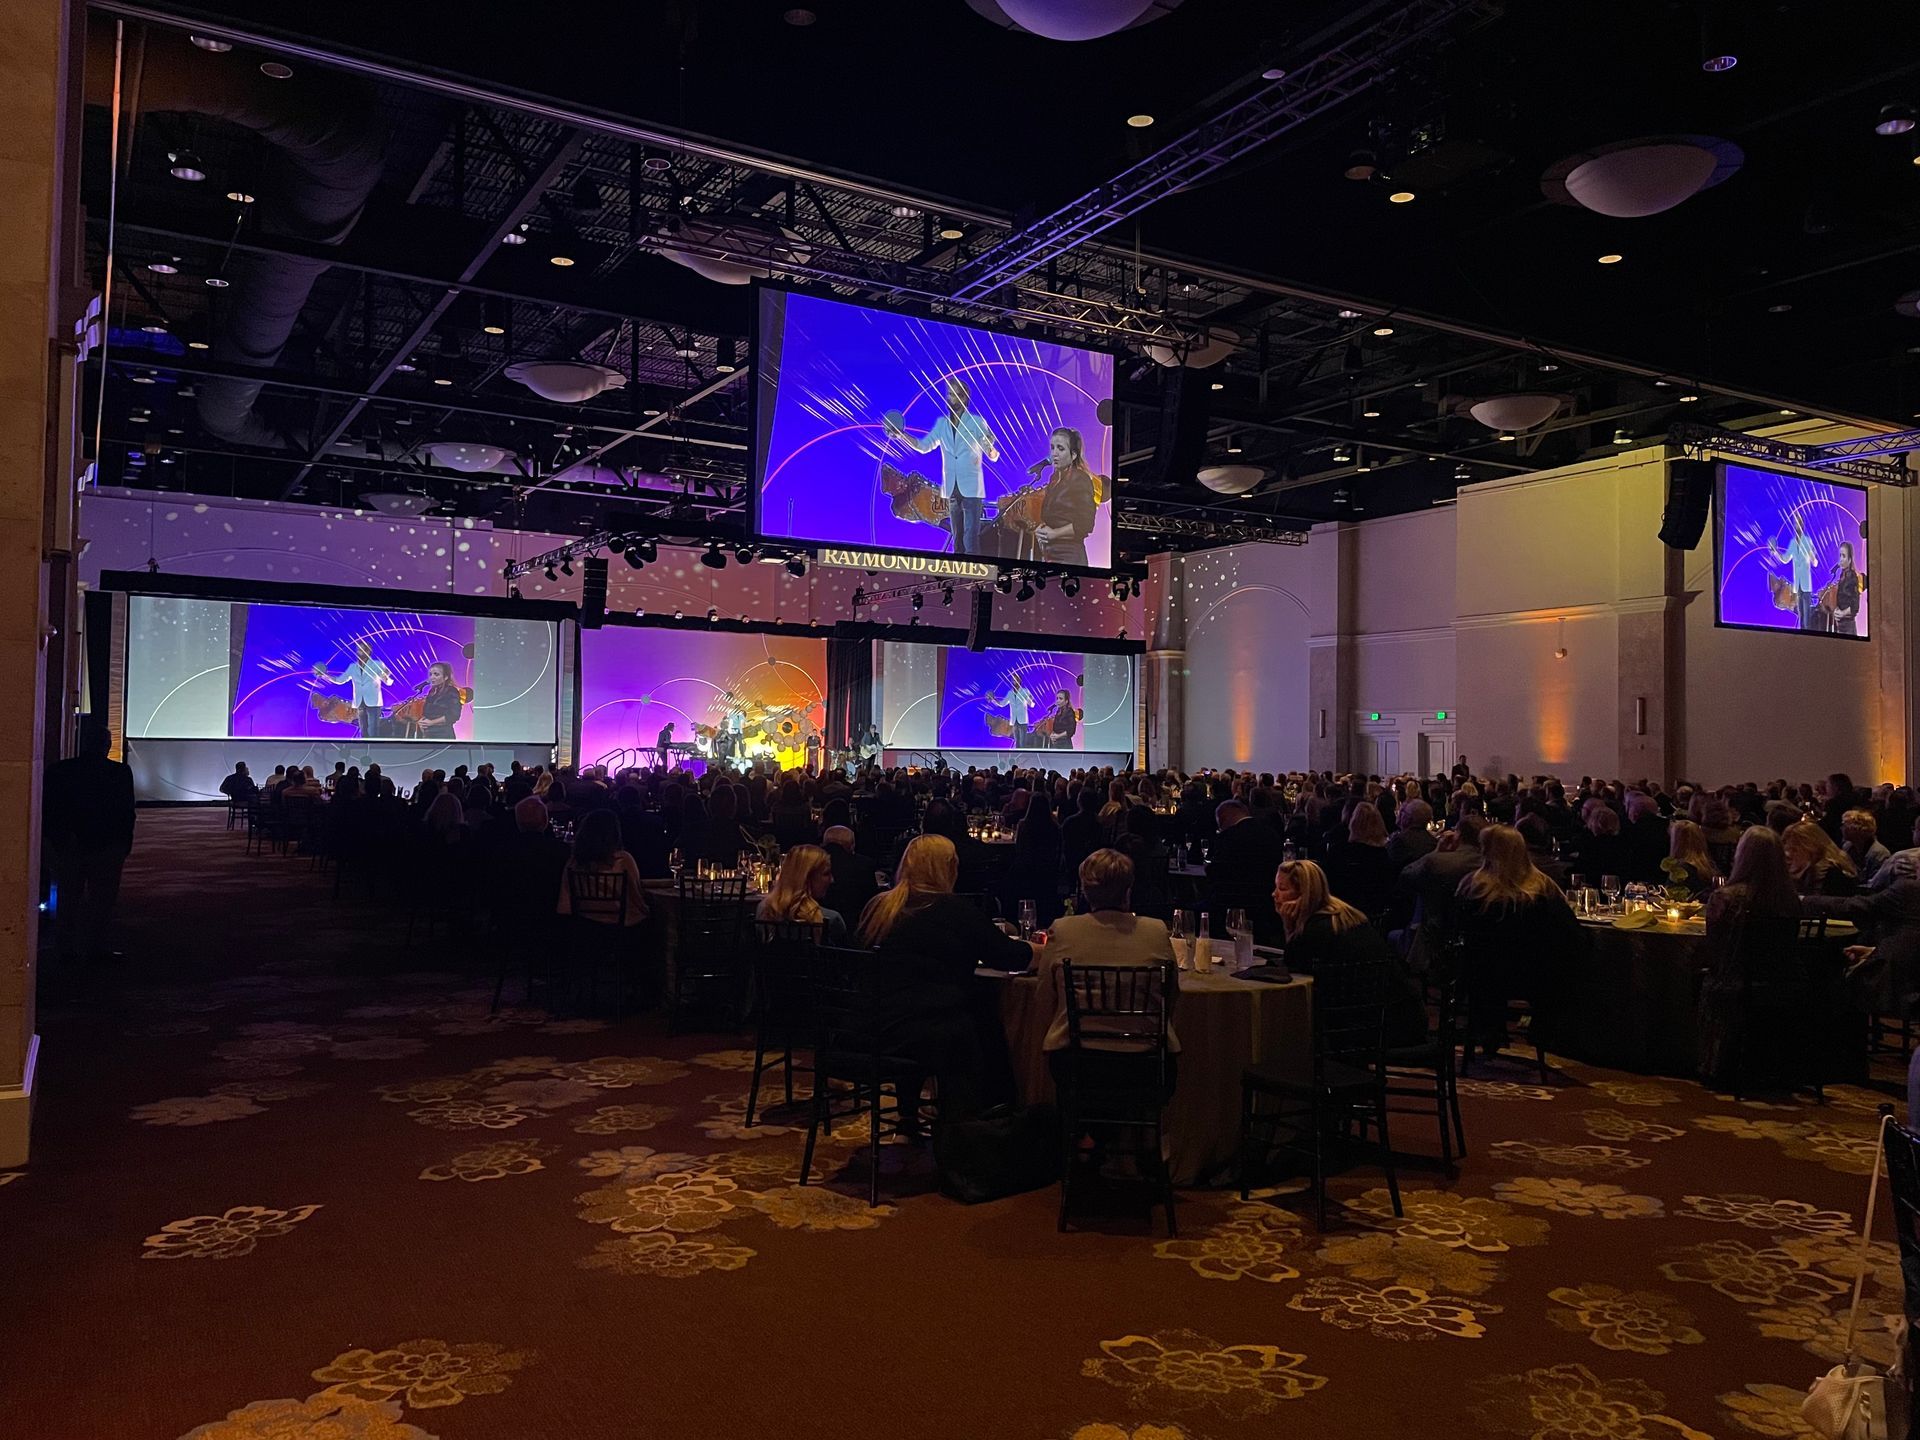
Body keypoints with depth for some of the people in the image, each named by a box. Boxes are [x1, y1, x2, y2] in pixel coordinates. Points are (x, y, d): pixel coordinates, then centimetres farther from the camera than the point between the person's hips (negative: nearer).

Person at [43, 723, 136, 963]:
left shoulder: (58, 770, -2)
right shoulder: (120, 773, -10)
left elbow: (47, 809, 1)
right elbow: (127, 813, -8)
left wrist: (52, 840, 9)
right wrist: (125, 847, 0)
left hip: (66, 845, 3)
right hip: (107, 846, -3)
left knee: (67, 898, 13)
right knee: (101, 899, 4)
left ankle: (66, 948, 17)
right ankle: (98, 947, 4)